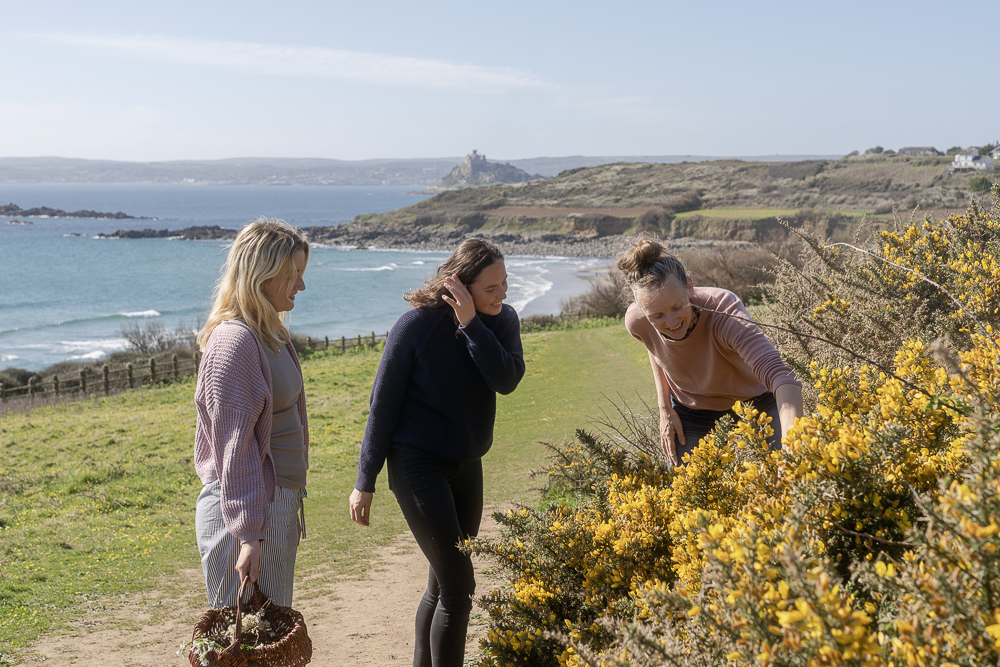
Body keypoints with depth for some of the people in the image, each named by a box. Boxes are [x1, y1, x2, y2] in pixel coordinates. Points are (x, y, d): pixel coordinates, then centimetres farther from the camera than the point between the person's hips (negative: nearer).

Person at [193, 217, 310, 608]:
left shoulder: (271, 335, 12)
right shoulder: (234, 341, -18)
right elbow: (234, 448, -22)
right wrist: (249, 533, -24)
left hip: (278, 502, 10)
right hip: (246, 509, -10)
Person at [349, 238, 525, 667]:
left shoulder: (501, 321, -1)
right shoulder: (416, 326, -15)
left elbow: (506, 380, -19)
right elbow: (383, 406, -9)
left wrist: (471, 324, -25)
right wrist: (364, 482, -7)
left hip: (467, 465, 6)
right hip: (417, 465, -6)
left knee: (444, 583, 16)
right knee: (458, 586, -10)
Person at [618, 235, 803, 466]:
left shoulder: (723, 310, -41)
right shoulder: (636, 322, -28)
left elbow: (779, 375, -53)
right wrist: (665, 408, -7)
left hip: (753, 394, -2)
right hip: (690, 405, 2)